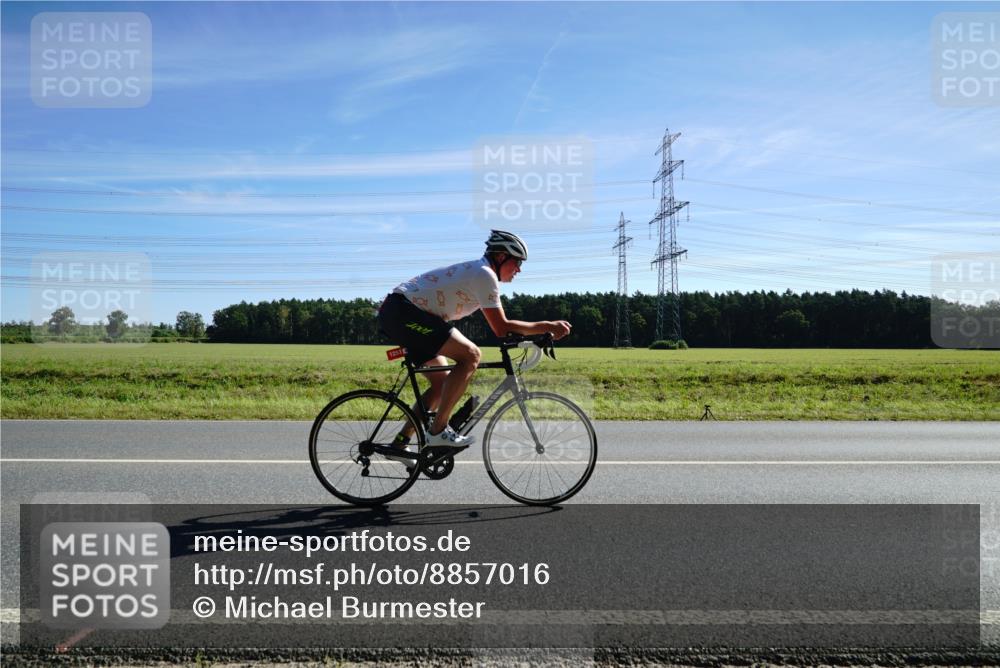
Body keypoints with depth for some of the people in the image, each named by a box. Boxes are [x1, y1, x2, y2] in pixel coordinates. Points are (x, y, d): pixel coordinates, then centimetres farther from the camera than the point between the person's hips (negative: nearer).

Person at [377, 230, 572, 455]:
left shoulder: (474, 271, 20)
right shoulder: (484, 274, -12)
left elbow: (498, 325, 23)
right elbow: (501, 328, -14)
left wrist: (543, 331, 19)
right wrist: (547, 326, -8)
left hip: (395, 313, 11)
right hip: (404, 311, -11)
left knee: (442, 383, 13)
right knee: (471, 355, -18)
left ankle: (400, 443, 16)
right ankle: (438, 431, -14)